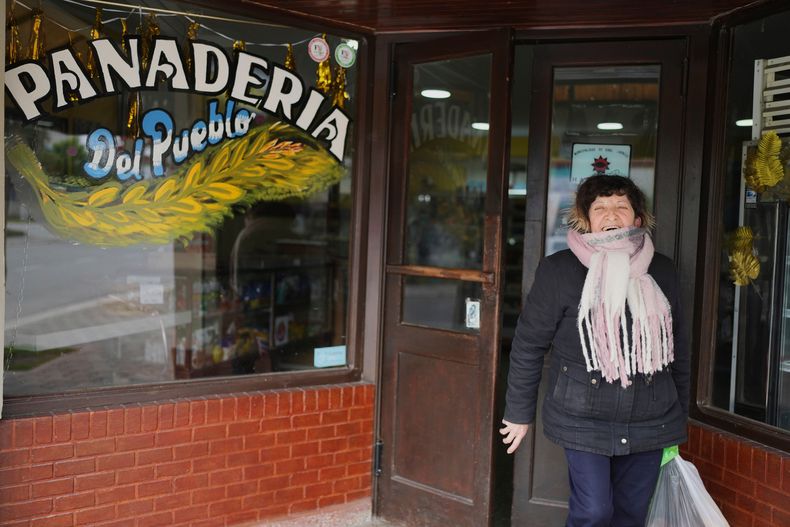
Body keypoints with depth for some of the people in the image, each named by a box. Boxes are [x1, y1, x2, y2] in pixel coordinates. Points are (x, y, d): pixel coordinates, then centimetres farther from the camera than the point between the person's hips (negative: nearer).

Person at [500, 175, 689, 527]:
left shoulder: (662, 271, 4)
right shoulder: (559, 270, -8)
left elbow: (678, 348, 12)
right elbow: (528, 345, -3)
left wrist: (679, 417, 16)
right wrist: (519, 414, 1)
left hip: (649, 424, 4)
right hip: (583, 422, -4)